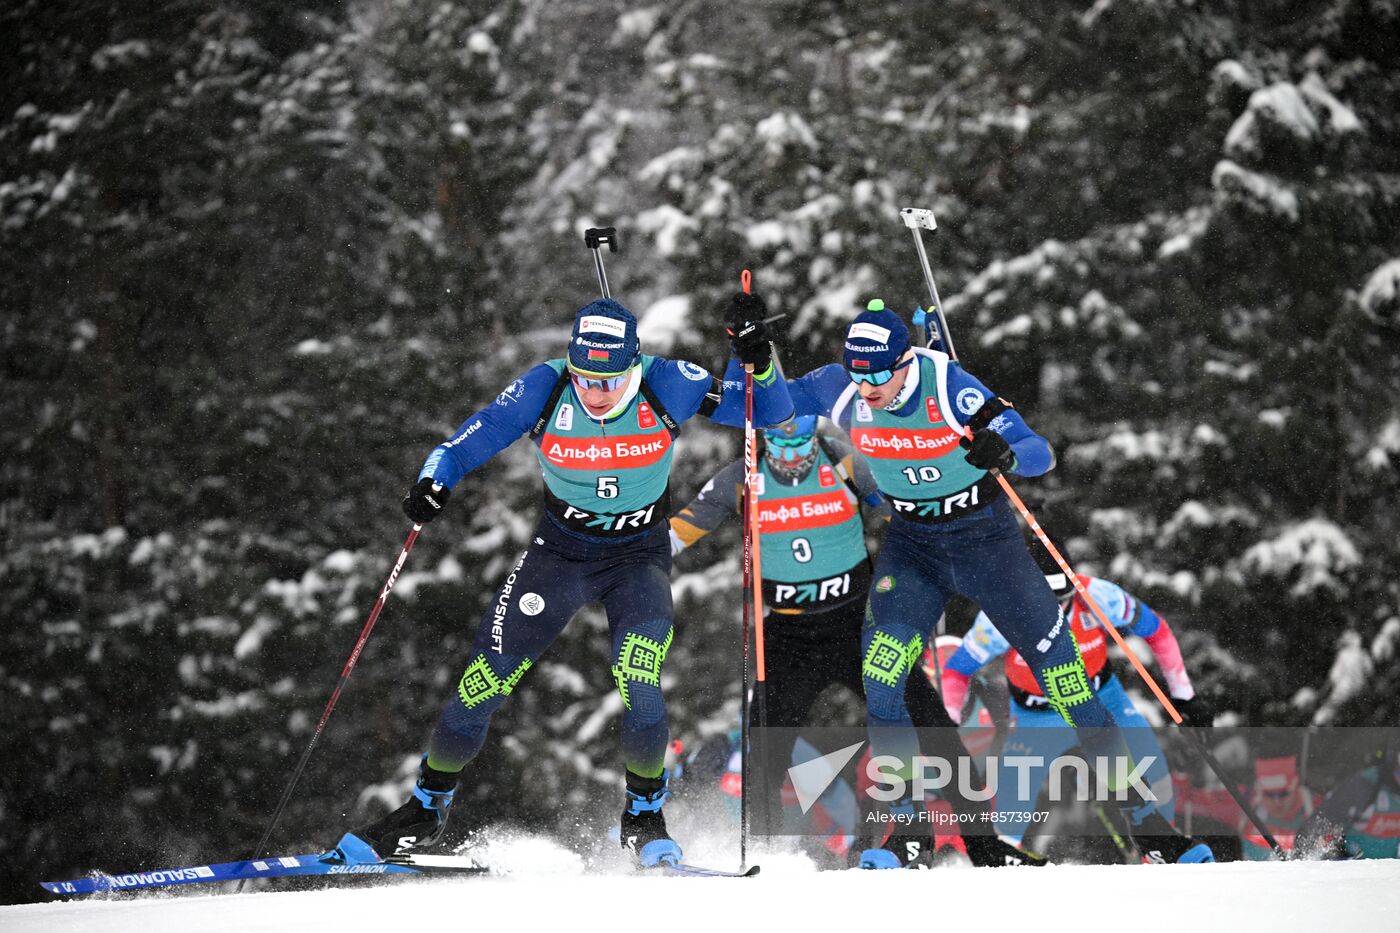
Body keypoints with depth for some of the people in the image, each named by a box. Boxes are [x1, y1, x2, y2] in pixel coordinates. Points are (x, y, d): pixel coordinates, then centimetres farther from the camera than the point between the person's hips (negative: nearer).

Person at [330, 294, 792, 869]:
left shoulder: (666, 386, -19)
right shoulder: (544, 390, -18)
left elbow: (772, 413, -14)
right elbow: (464, 446, -13)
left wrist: (756, 362, -32)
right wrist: (433, 484, -33)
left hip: (639, 557, -1)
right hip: (559, 552, 1)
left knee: (639, 689, -24)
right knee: (483, 682, -5)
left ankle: (644, 816, 1)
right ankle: (427, 809, 16)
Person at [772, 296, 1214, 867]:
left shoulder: (950, 387, -24)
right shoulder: (841, 391, -14)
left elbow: (1040, 453, -25)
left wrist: (1004, 455, -47)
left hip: (985, 536, -3)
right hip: (912, 545, 3)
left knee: (1061, 670, -3)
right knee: (877, 681, -17)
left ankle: (1142, 816, 8)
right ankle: (907, 832, -7)